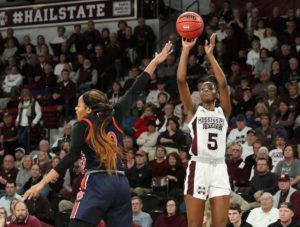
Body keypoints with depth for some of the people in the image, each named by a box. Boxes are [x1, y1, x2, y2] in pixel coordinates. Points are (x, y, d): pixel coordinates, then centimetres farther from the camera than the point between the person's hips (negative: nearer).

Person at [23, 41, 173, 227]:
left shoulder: (83, 126, 2)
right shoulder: (114, 118, 14)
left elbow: (72, 157, -10)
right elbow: (134, 92, 20)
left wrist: (42, 183, -14)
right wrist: (155, 62, 27)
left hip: (97, 184, -5)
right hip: (121, 184, 6)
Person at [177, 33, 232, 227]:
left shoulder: (223, 112, 15)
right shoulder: (194, 111, 11)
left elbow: (223, 83, 1)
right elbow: (181, 80, 1)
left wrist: (210, 54, 0)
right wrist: (186, 50, 0)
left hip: (219, 168, 2)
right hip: (199, 167, -2)